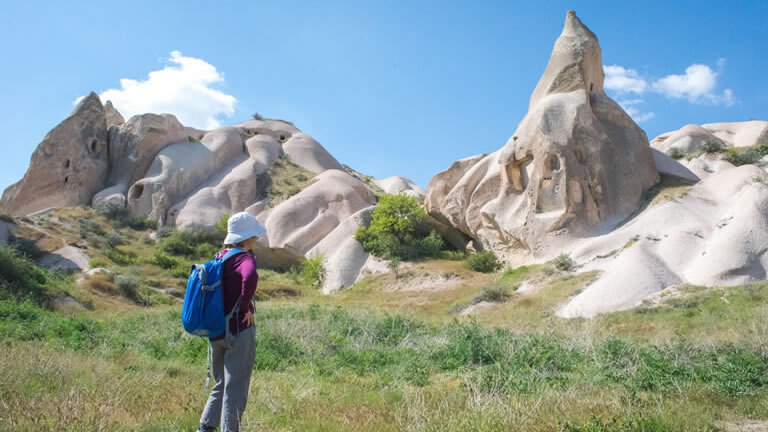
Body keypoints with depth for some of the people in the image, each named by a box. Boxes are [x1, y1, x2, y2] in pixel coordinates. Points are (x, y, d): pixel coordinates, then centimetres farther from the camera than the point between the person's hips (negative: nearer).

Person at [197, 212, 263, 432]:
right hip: (239, 331, -8)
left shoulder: (221, 258, 9)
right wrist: (245, 306, -24)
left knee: (222, 384, 21)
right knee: (236, 387, 3)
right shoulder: (245, 258, -16)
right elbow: (250, 278, -39)